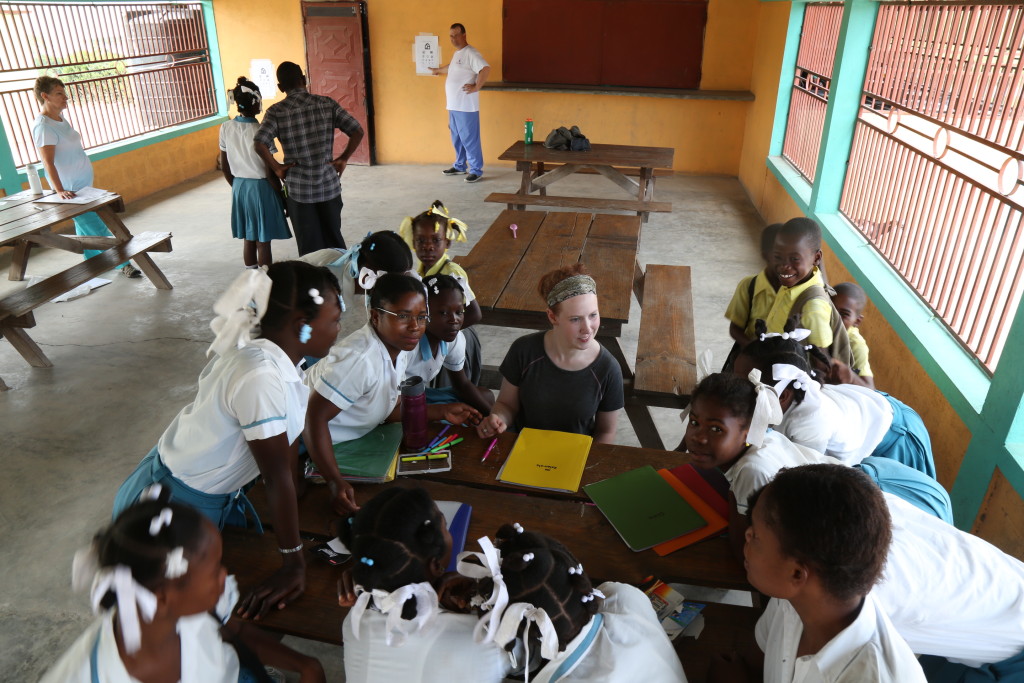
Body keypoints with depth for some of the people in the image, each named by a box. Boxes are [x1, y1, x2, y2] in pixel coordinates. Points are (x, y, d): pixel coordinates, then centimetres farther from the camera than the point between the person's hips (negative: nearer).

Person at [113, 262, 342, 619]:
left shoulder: (276, 359, -8)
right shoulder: (260, 378, -34)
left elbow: (288, 446, -2)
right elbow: (277, 478, -28)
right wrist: (294, 564, -19)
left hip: (218, 496, 8)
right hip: (170, 506, -8)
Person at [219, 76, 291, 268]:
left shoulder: (226, 128, -1)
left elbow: (224, 166, 7)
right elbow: (270, 173, -16)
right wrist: (281, 195, -3)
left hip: (239, 187, 6)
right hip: (261, 188, -6)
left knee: (248, 238, 16)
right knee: (263, 242, 2)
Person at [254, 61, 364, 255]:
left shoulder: (276, 111, -7)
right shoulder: (327, 103, -2)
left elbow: (260, 144, -20)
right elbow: (357, 131, -6)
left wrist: (277, 167, -5)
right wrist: (343, 159, 2)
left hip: (299, 189, -2)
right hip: (329, 185, 2)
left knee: (309, 247, 9)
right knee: (335, 240, 16)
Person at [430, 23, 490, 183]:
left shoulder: (470, 53, -13)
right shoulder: (457, 53, 17)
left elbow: (486, 68, -26)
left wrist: (476, 87, -22)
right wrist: (438, 70, 53)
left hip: (466, 107, -9)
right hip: (453, 105, 9)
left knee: (469, 139, -5)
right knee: (457, 138, 17)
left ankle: (476, 170, 2)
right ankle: (460, 166, 29)